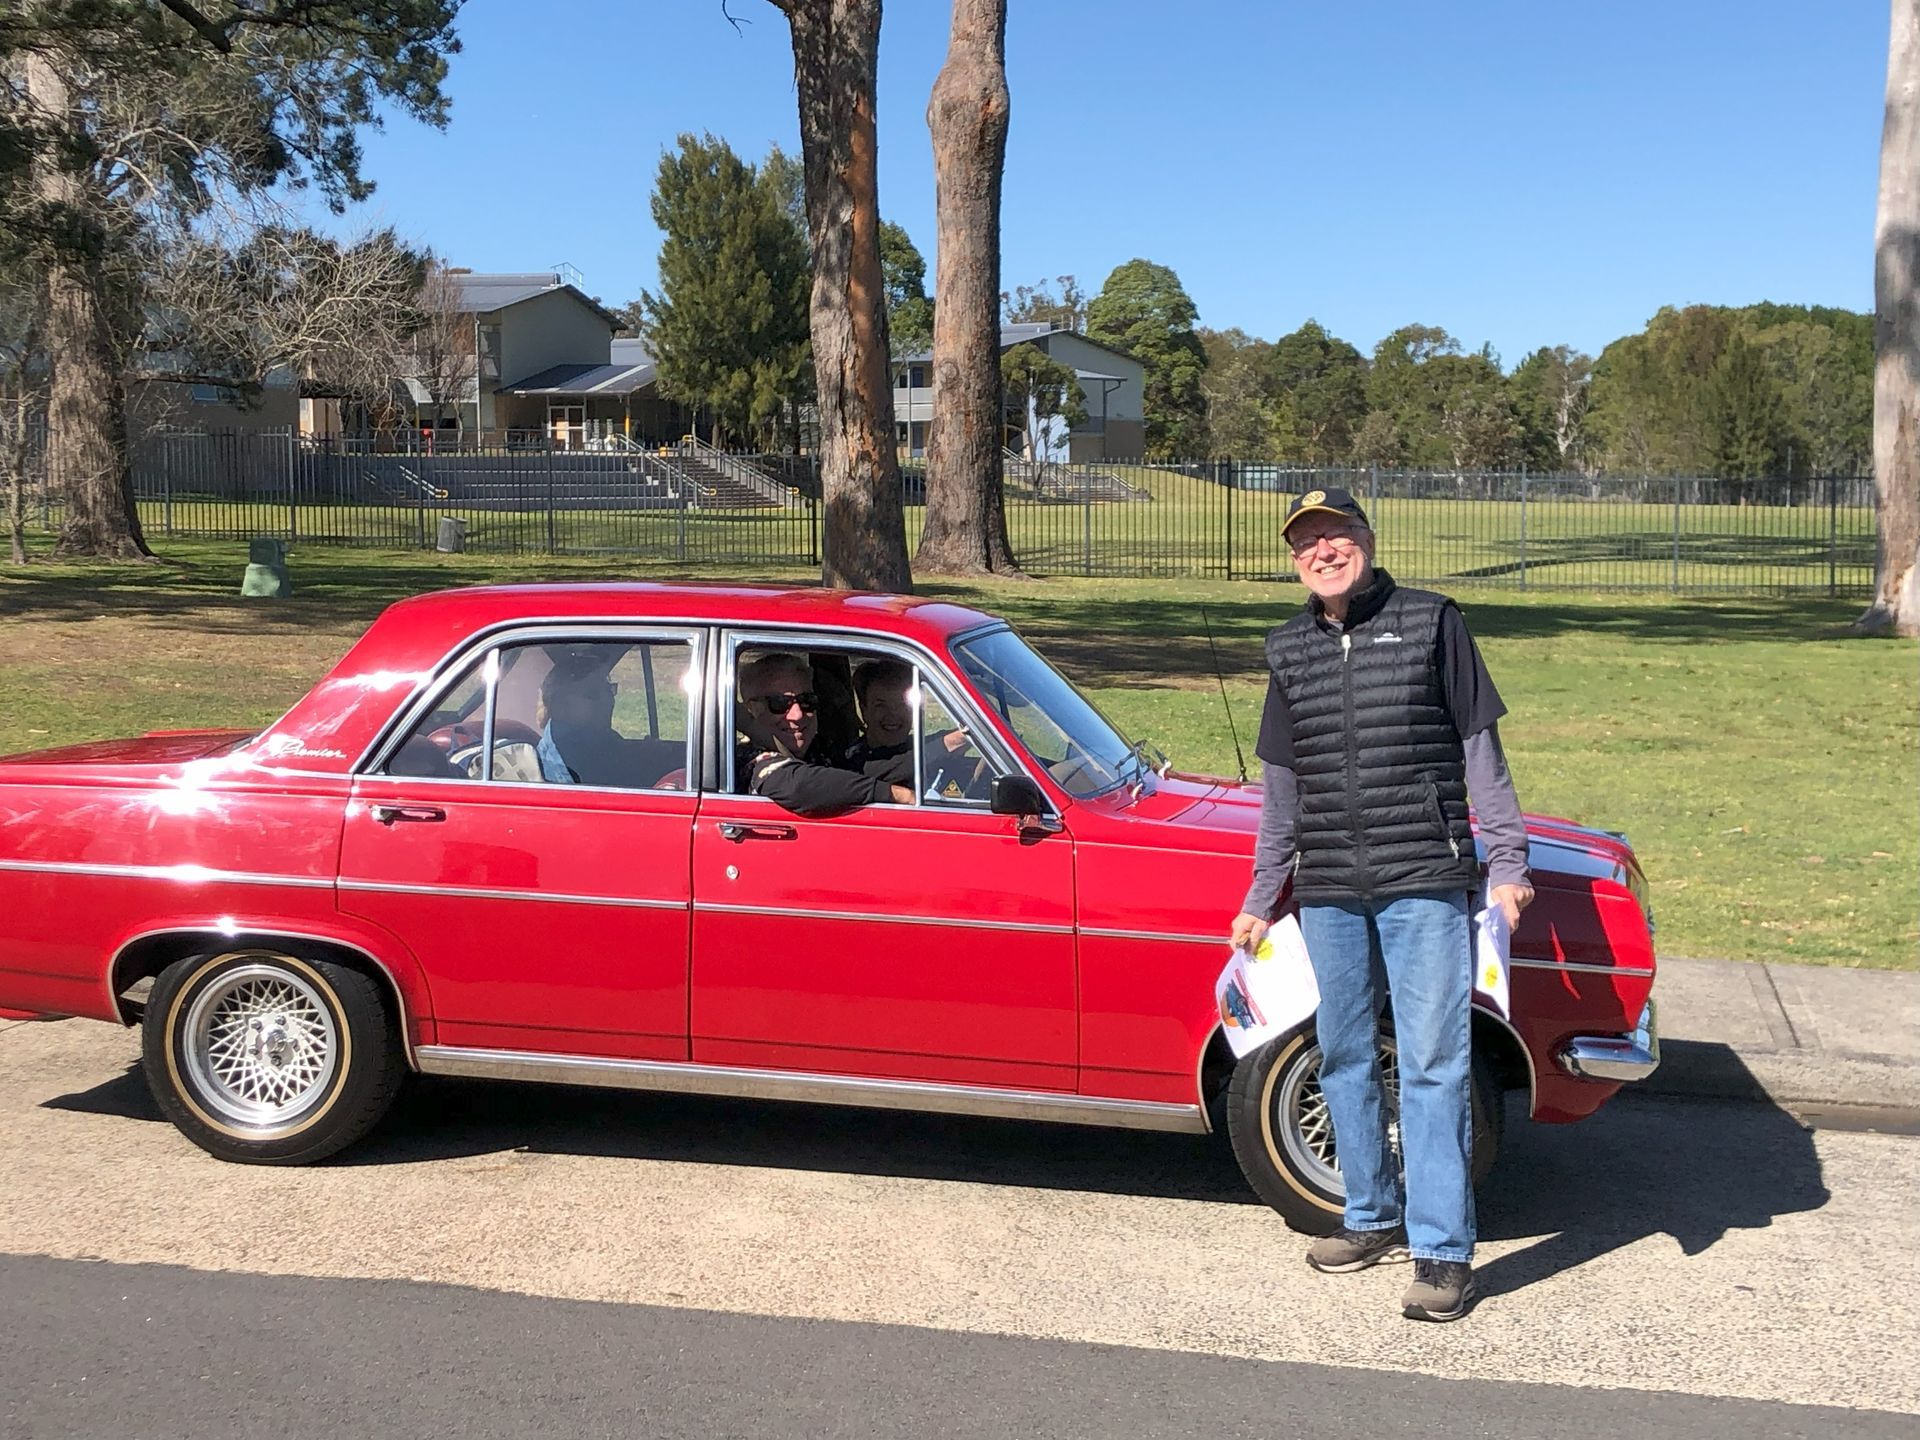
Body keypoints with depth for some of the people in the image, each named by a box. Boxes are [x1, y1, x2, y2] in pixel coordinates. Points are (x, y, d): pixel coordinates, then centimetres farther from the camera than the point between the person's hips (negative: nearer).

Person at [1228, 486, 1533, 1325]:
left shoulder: (1432, 624, 2)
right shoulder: (1288, 653, 12)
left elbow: (1480, 749, 2)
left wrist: (1506, 863, -5)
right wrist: (1262, 899, 18)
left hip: (1425, 880, -4)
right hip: (1328, 890, 4)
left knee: (1433, 1062, -4)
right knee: (1344, 1060, 12)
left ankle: (1442, 1251, 2)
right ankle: (1374, 1219, 27)